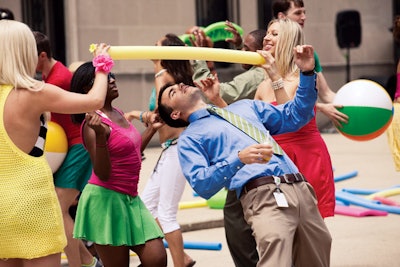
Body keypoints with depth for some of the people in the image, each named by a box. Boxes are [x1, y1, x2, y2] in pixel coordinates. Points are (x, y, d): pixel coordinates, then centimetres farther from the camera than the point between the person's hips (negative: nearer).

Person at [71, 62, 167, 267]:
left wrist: (152, 128, 23)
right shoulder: (93, 122, -15)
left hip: (130, 198, 8)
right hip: (105, 199, -8)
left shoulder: (118, 113, 11)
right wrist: (100, 135, -33)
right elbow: (103, 173, -21)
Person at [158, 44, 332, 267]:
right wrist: (239, 159, -18)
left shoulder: (245, 106, 29)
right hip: (264, 196, -5)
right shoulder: (190, 138, 12)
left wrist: (307, 73, 17)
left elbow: (295, 116, 29)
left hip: (301, 189, 5)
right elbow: (201, 184, -3)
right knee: (275, 241, -31)